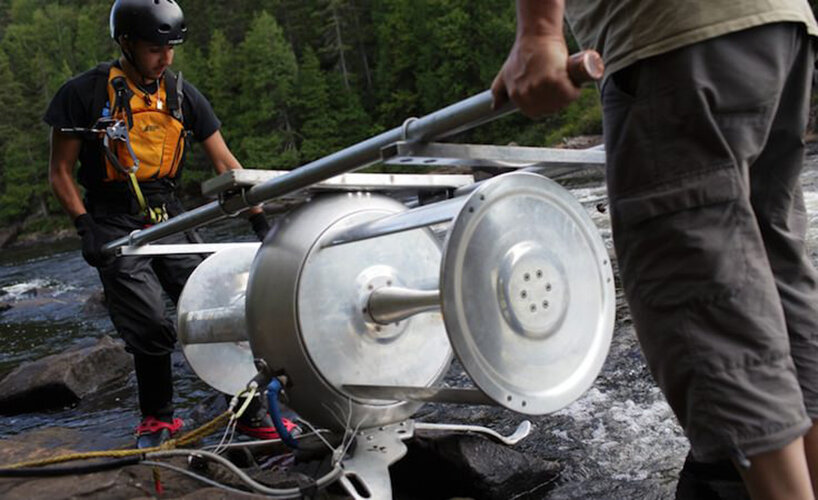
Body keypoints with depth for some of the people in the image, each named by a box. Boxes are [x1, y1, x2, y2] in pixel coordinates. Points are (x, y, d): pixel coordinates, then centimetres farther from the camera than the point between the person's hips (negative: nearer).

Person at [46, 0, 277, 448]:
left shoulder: (182, 95, 4)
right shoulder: (85, 93, -6)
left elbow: (225, 164, 3)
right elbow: (60, 173, 0)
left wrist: (260, 223, -4)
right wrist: (86, 229, -12)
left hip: (169, 217, 3)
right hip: (115, 225, -3)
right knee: (153, 328, -12)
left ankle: (250, 413, 3)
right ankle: (157, 418, 14)